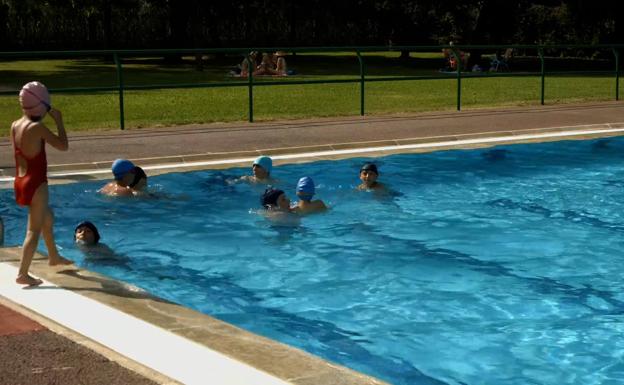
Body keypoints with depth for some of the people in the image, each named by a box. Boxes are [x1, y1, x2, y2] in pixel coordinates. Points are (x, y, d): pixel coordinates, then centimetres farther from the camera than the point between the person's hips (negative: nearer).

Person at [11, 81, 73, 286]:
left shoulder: (15, 125, 3)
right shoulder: (37, 127, -20)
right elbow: (63, 146, -15)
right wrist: (59, 121, -6)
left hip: (20, 182, 9)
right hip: (35, 184, -9)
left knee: (47, 217, 28)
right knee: (34, 230, -3)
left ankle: (54, 256, 44)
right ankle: (23, 274, -4)